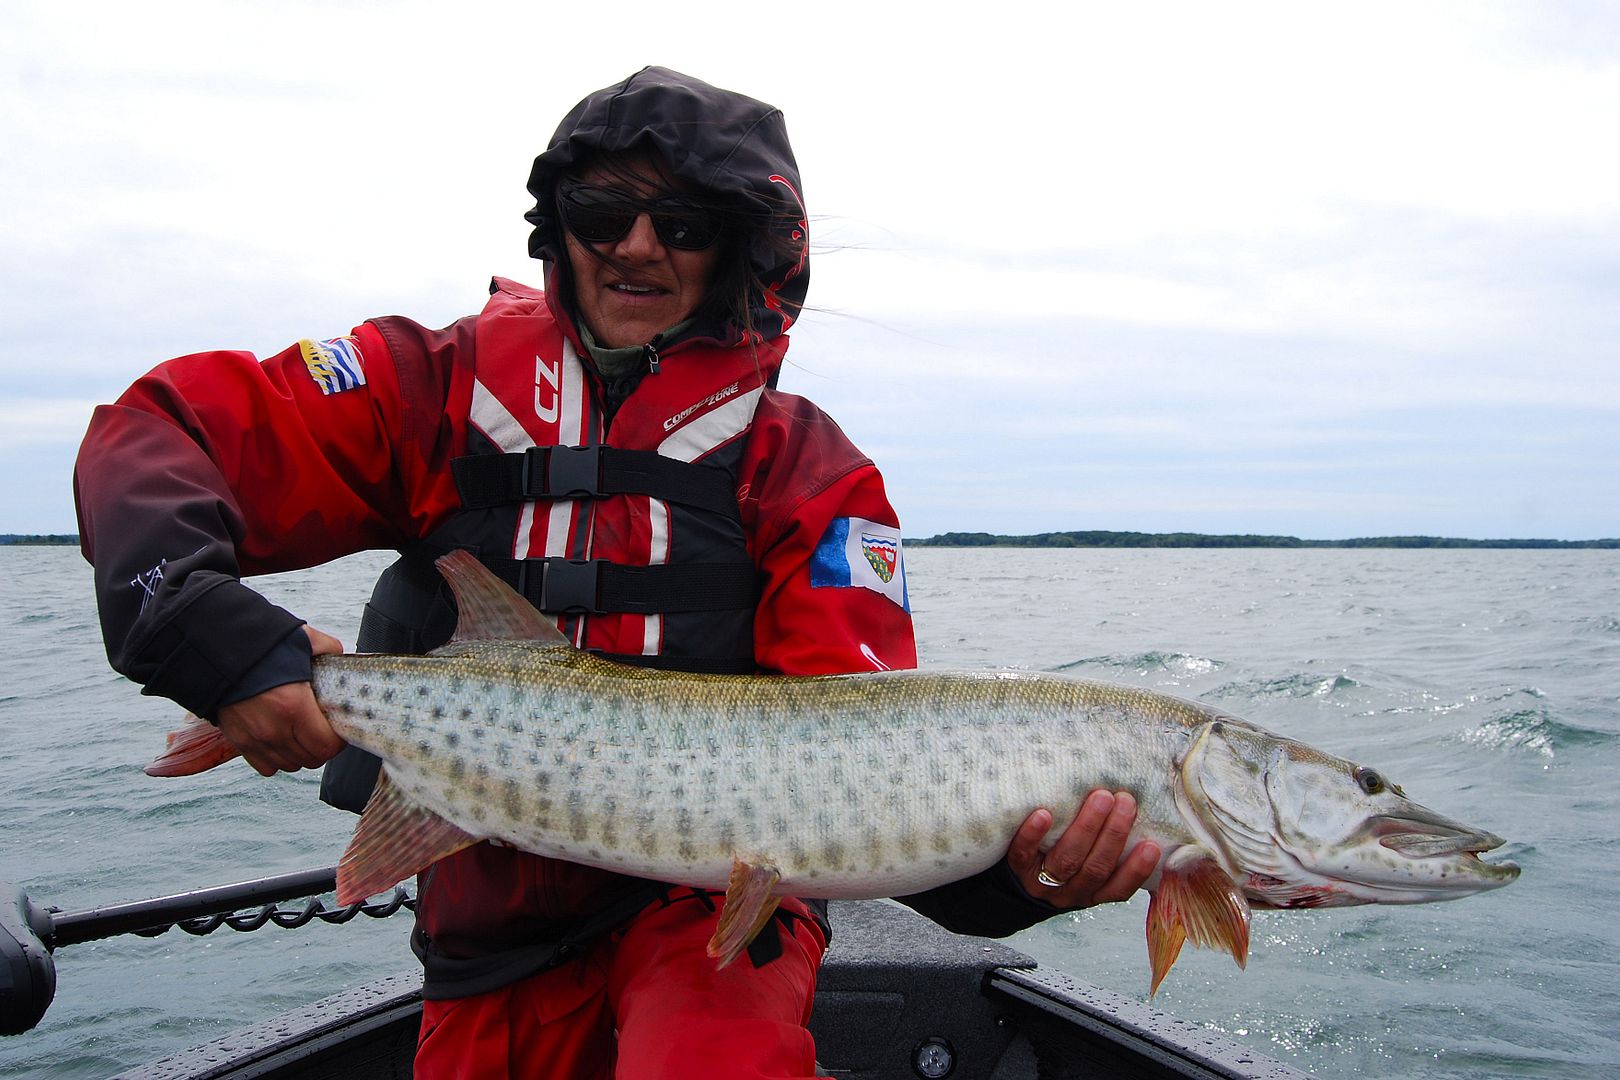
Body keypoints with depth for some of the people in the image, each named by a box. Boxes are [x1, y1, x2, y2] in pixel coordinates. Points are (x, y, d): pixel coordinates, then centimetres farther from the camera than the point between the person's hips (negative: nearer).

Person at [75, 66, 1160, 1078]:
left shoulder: (806, 472, -5)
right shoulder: (449, 384, 0)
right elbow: (159, 434, -5)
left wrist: (1000, 870, -38)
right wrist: (206, 630, -26)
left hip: (713, 903, -2)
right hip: (490, 942, 3)